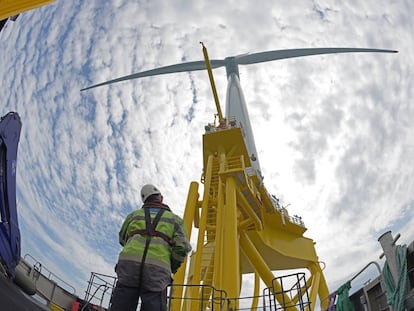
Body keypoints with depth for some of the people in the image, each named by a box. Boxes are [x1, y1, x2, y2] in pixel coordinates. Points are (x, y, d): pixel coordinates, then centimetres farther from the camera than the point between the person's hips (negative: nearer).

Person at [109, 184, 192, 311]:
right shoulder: (175, 219, 18)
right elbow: (182, 248, 5)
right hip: (157, 268, -2)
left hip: (129, 262, 2)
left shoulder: (134, 215, 24)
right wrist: (172, 268, 20)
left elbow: (123, 240, 38)